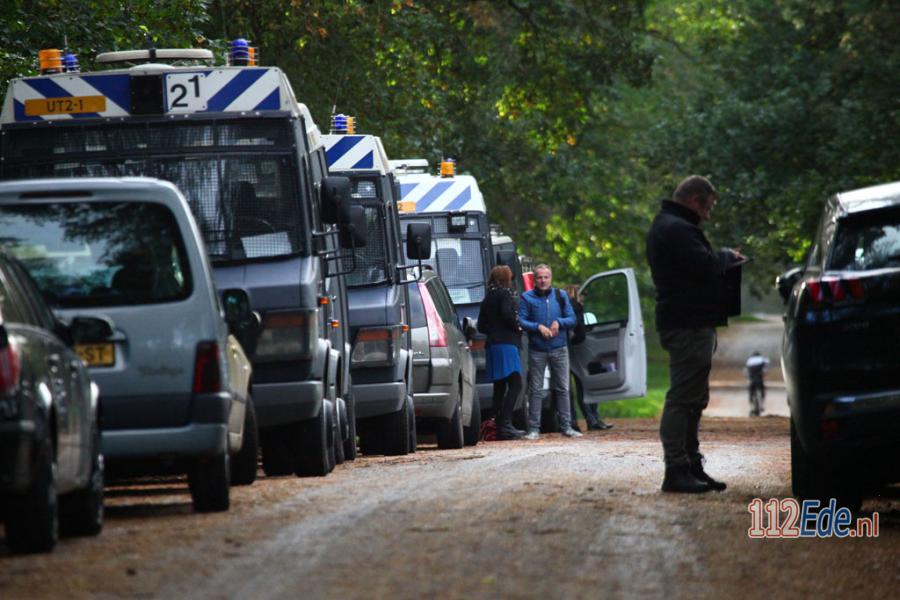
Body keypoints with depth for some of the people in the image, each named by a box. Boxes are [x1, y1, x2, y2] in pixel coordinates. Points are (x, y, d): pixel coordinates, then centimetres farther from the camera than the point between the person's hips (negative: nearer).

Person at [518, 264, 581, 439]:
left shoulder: (561, 296, 8)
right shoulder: (527, 298, 1)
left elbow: (572, 319, 7)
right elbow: (521, 321, -4)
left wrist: (559, 322, -11)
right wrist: (538, 327, -16)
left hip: (559, 349, 2)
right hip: (537, 351, -2)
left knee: (563, 388, 4)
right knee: (535, 390, -1)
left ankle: (566, 426, 10)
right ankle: (534, 429, 2)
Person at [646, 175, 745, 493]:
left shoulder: (666, 226, 20)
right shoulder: (678, 229, -15)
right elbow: (706, 266, -24)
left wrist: (723, 259, 9)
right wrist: (727, 257, -6)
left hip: (684, 322, 11)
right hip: (688, 324, -11)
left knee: (691, 398, 15)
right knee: (683, 398, -11)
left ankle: (690, 467, 21)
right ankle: (677, 470, -12)